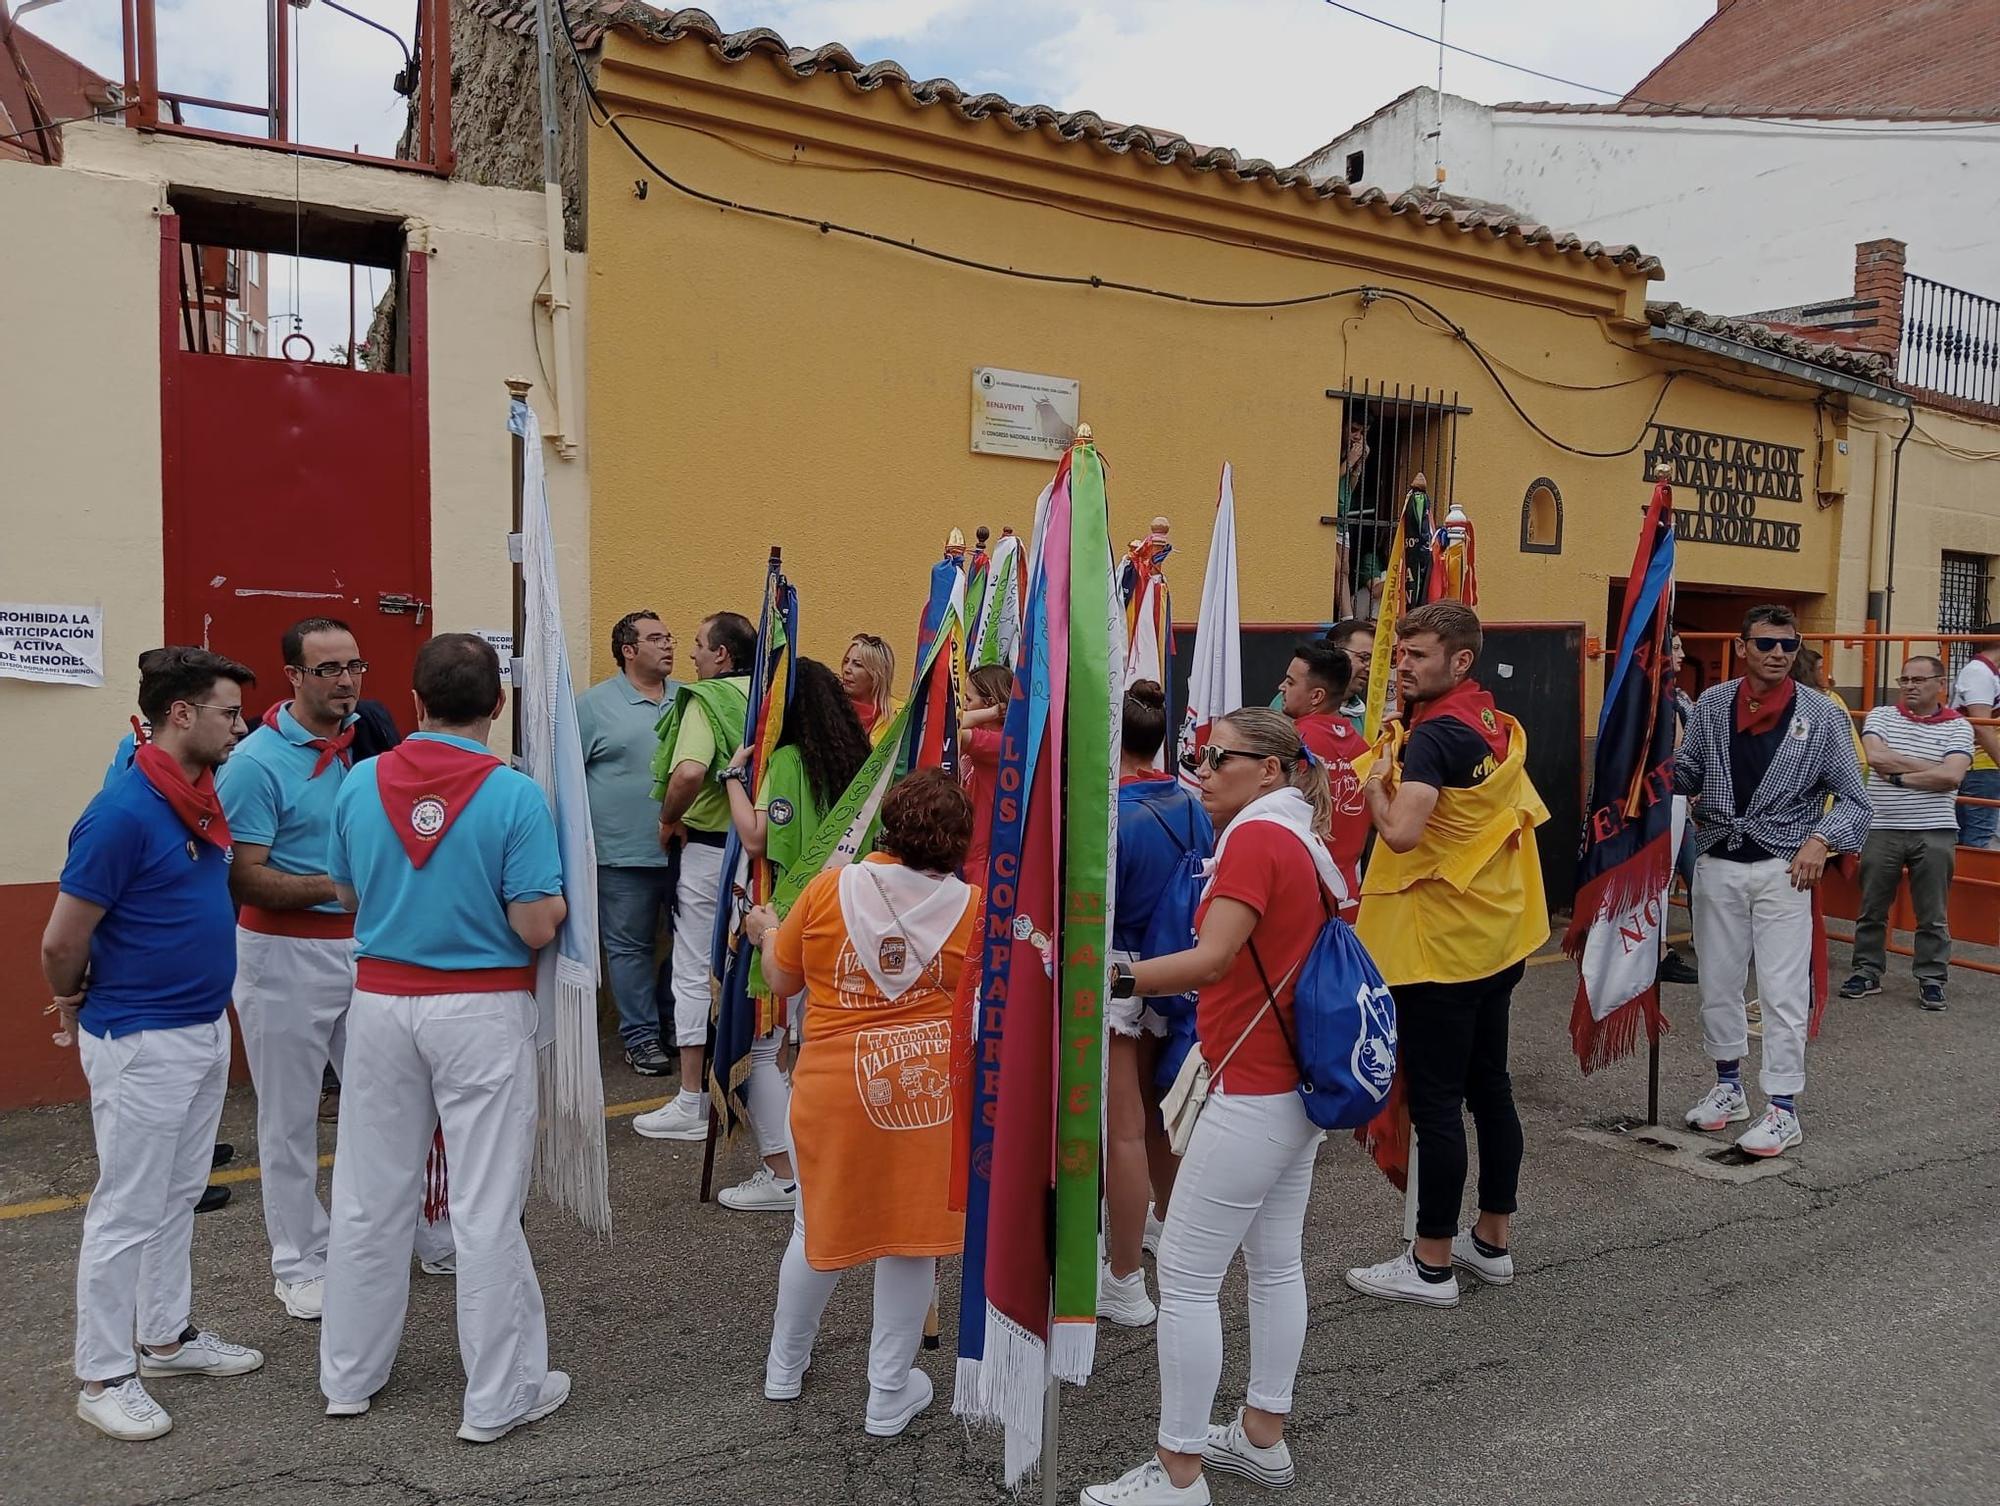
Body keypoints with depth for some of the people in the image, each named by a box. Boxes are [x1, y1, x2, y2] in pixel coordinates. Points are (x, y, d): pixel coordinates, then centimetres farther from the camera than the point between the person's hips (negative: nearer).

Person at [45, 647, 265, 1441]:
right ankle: (104, 1375, 19)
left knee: (178, 1197, 19)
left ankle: (167, 1334, 34)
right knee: (127, 1211, 4)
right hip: (142, 1041, -8)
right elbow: (61, 943, -17)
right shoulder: (122, 813, -23)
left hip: (206, 1028, 8)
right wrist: (76, 1008, 1)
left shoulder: (199, 796, 4)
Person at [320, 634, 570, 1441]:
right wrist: (556, 896, 4)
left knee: (370, 1197, 16)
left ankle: (350, 1374, 32)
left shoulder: (360, 784, -2)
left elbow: (347, 895, 10)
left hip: (381, 1003, 4)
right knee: (487, 1208, 4)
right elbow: (537, 927, -17)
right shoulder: (514, 795, -16)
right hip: (482, 1012, -4)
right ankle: (498, 1396, 16)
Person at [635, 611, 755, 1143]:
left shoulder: (706, 699, -14)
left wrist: (669, 820, -14)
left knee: (695, 974, 3)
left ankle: (692, 1104, 8)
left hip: (710, 848, -6)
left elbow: (689, 772, -30)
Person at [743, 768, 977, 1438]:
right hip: (926, 1085, -1)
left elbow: (782, 979, 7)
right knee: (911, 1235, 11)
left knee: (819, 1226, 19)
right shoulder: (970, 904, -7)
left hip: (834, 1085, 1)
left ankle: (784, 1367, 38)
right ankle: (889, 1396, 22)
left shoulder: (830, 888, -5)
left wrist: (767, 931, 27)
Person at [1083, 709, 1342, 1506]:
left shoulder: (1257, 838, -18)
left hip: (1253, 1092, -10)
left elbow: (1210, 960, -30)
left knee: (1185, 1277, -2)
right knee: (1275, 1262, 18)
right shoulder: (1303, 843, 10)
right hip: (1296, 1084, 10)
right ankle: (1262, 1437, 31)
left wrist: (1113, 978, -38)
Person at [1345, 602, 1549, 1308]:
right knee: (1489, 1087, 16)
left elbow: (1401, 831, -32)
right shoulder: (1499, 726, 8)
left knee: (1435, 1103, -1)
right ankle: (1491, 1242, 29)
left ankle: (1431, 1265, 8)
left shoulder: (1433, 734, -19)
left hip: (1437, 948, -9)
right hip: (1497, 937, 9)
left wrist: (1376, 783, -14)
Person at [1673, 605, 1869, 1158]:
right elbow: (1685, 776, 9)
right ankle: (1728, 1088, 30)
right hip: (1718, 864, 4)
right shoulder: (1712, 704, 3)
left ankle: (1783, 1110, 9)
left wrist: (1821, 839, -18)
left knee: (1783, 992, -2)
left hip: (1783, 869, -3)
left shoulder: (1822, 714, -4)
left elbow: (1852, 798, -2)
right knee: (1717, 983, 13)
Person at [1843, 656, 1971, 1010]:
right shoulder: (1880, 716, 4)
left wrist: (1899, 777, -13)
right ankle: (1868, 971, 21)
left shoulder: (1958, 727, 1)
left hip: (1934, 833, -1)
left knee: (1932, 915, 7)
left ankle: (1931, 979, 17)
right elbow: (1876, 757, -14)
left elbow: (1951, 776, -14)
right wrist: (1929, 767, -12)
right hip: (1881, 830, 1)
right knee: (1872, 910, 9)